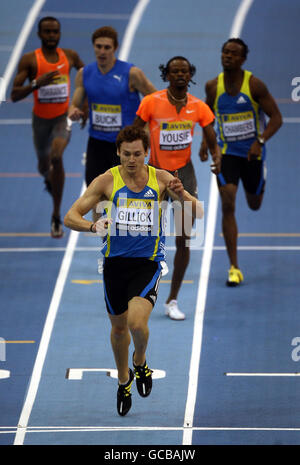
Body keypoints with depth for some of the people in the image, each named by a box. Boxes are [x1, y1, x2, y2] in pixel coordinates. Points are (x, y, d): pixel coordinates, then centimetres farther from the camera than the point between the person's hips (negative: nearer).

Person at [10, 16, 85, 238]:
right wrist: (37, 83, -31)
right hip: (41, 118, 1)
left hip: (63, 116, -1)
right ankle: (49, 178, 61)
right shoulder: (30, 60, -11)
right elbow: (14, 95, -16)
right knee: (44, 165, 18)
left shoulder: (70, 56, -3)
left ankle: (57, 216, -17)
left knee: (56, 157, -26)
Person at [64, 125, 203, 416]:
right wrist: (93, 226, -28)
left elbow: (198, 213, -4)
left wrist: (181, 196, -26)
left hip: (148, 263, -1)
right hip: (115, 262, 2)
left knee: (137, 322, -22)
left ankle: (140, 363, 12)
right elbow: (70, 217, -6)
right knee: (119, 327, 13)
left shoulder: (160, 179, -3)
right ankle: (124, 379, 42)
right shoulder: (107, 181, -5)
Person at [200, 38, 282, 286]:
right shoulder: (213, 86, -6)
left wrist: (260, 141, -26)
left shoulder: (254, 85, -15)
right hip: (227, 152, 1)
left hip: (253, 152, -1)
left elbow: (276, 117, -12)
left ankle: (257, 186, 58)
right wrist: (205, 140, -1)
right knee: (228, 205, -13)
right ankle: (234, 267, -11)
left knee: (254, 204, 16)